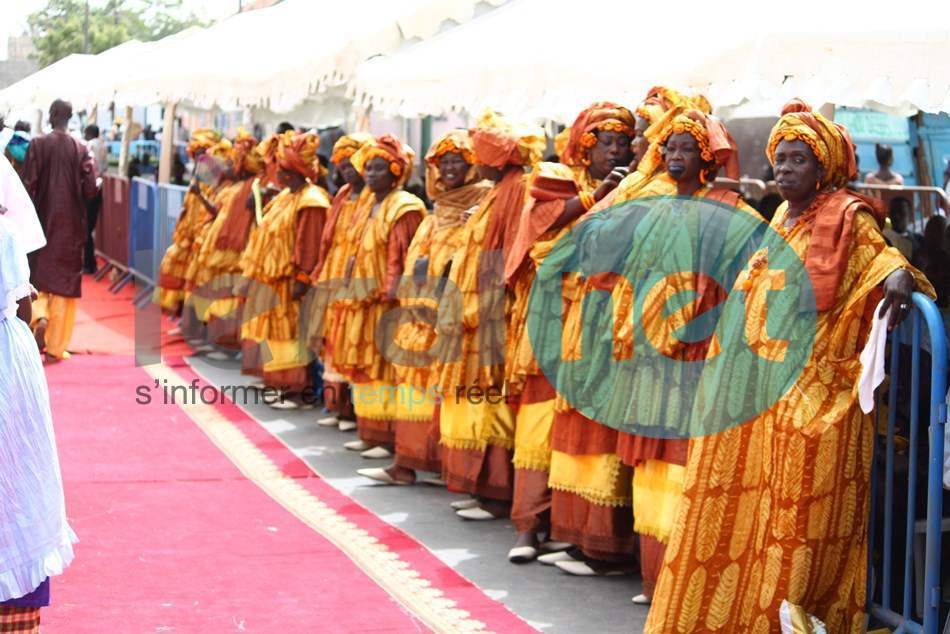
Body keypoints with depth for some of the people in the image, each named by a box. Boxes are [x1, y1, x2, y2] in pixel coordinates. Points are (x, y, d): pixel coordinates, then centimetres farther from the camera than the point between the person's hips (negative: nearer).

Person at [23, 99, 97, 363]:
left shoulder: (38, 145, -8)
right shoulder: (80, 149, -6)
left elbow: (29, 184, -10)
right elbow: (90, 189, -9)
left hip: (43, 219, 0)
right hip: (70, 222, 0)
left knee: (39, 273, 16)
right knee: (64, 278, 7)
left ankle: (40, 315, -16)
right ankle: (54, 348, 7)